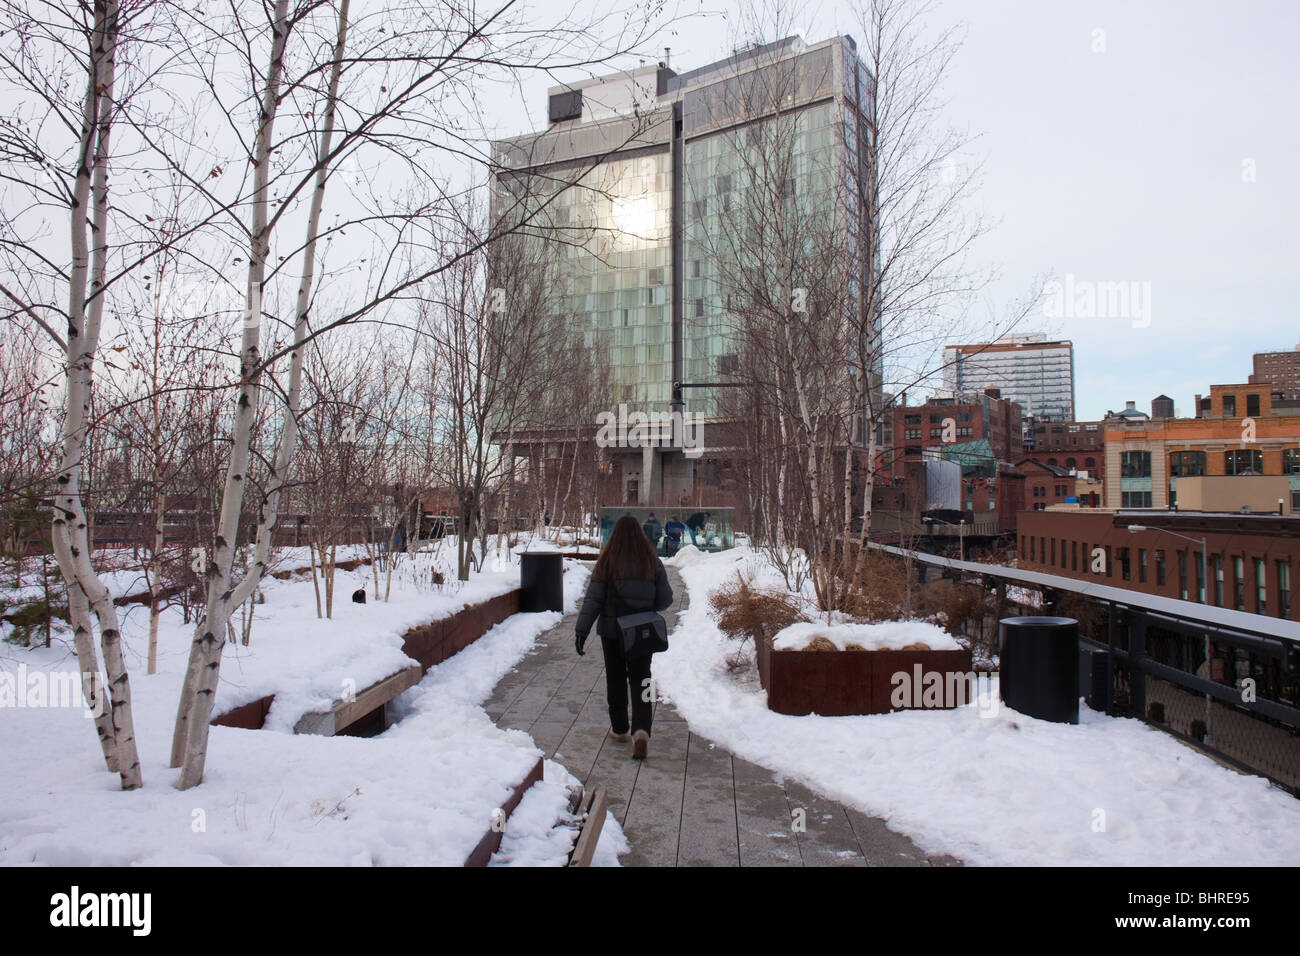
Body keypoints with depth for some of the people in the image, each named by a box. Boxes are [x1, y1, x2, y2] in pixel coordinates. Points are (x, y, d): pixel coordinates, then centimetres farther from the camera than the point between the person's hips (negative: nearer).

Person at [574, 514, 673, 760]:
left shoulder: (606, 564, -10)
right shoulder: (652, 563, -6)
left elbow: (593, 599, -12)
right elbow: (665, 599, -2)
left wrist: (581, 631, -9)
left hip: (611, 631, 0)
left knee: (615, 679, 16)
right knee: (640, 679, 5)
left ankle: (619, 728, 27)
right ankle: (641, 729, -14)